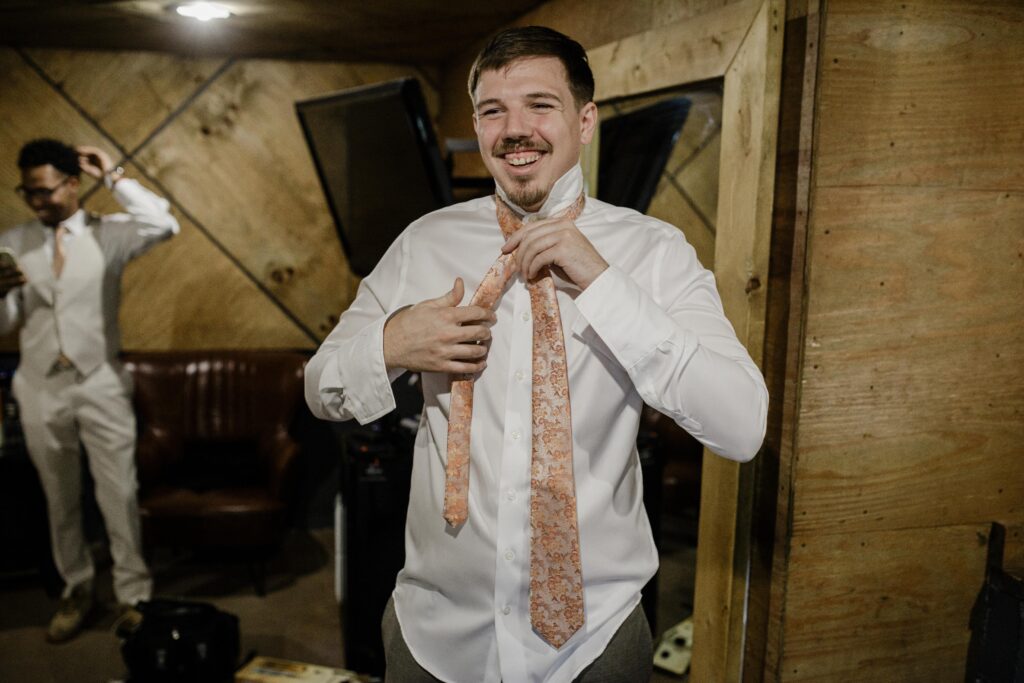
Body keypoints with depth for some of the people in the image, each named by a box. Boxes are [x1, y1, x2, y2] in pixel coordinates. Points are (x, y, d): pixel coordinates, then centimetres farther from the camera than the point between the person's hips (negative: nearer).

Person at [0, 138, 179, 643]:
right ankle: (76, 592, 30)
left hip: (101, 383, -3)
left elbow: (163, 224, -23)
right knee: (60, 500, 14)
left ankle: (133, 596, 13)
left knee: (119, 495, 0)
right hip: (40, 387, 3)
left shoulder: (107, 233, -2)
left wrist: (114, 178, -16)